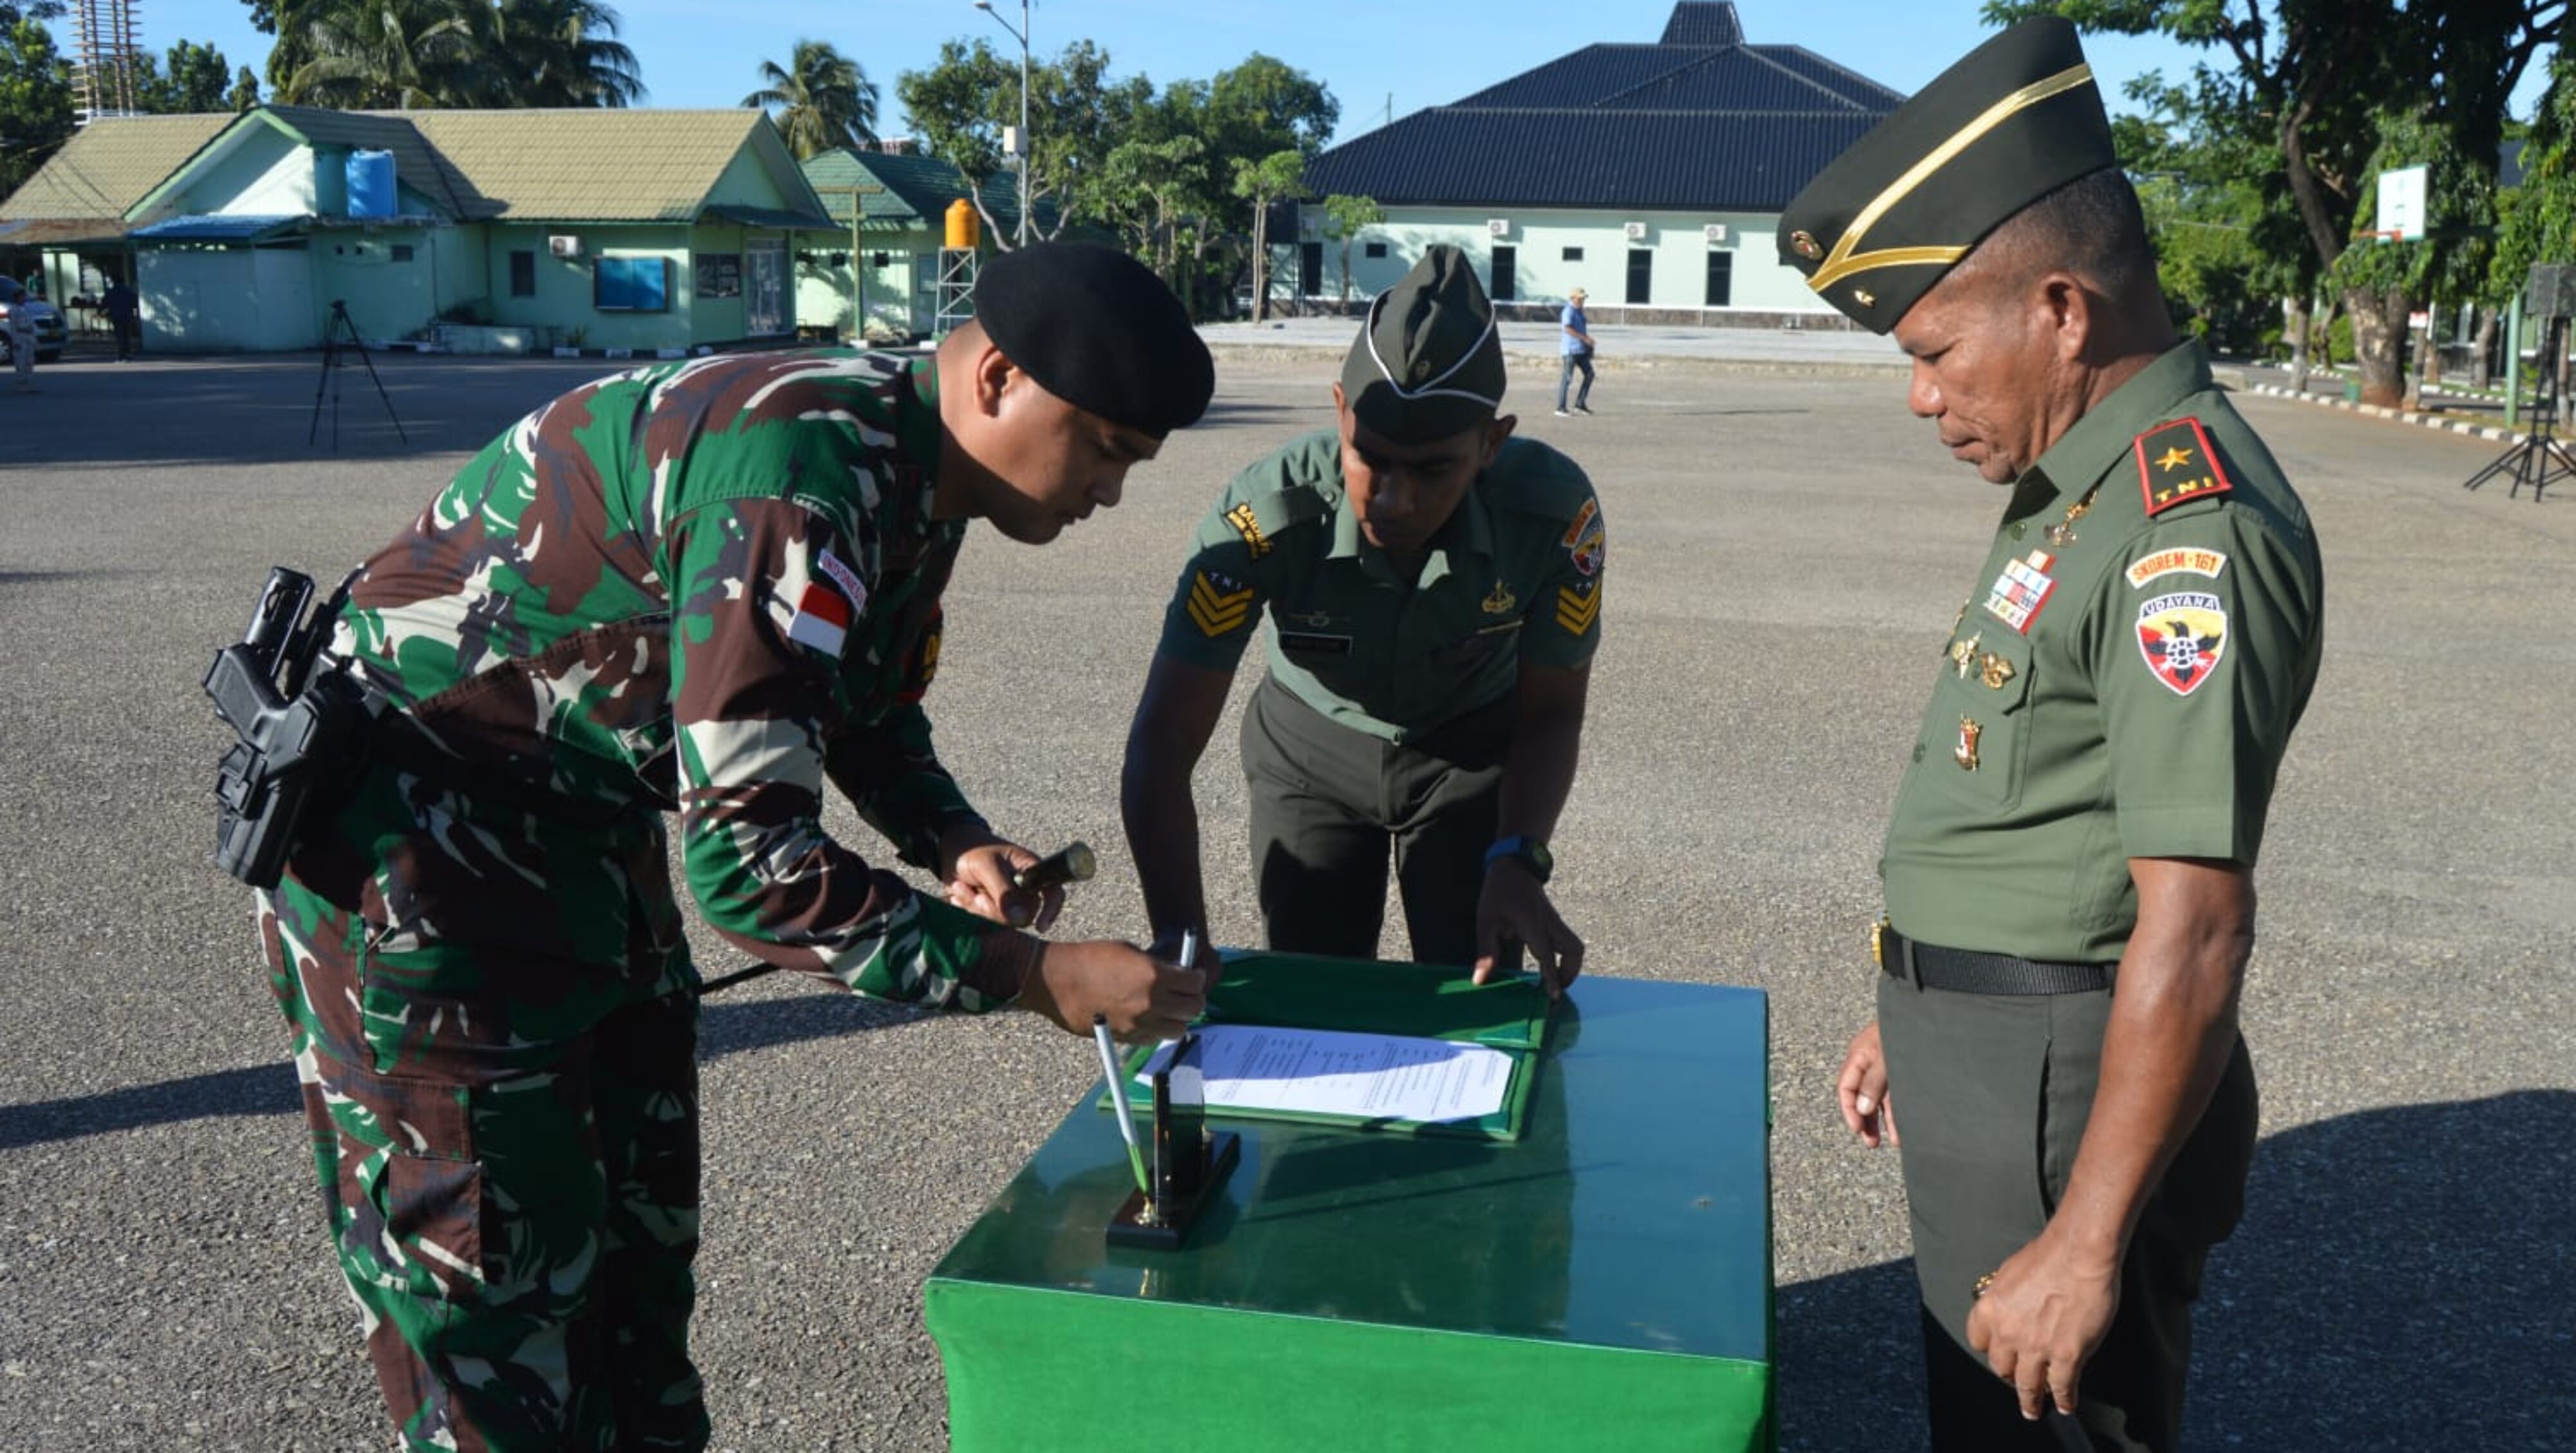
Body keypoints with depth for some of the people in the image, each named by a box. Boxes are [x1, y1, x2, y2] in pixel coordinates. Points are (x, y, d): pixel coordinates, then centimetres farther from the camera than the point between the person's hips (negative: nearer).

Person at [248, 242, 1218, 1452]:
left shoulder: (911, 472, 0)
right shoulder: (802, 483, -30)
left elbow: (869, 715, 14)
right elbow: (743, 861, -33)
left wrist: (954, 843, -6)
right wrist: (1034, 976, -29)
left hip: (578, 822, 10)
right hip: (416, 841, -9)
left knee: (639, 1236, 19)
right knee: (500, 1304, 0)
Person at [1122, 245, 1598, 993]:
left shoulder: (1553, 509, -31)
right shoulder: (1264, 515, -35)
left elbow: (1549, 712, -16)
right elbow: (1161, 749, -32)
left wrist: (1517, 859, -32)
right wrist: (1181, 946, -39)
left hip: (1474, 751, 1)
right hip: (1310, 750, 0)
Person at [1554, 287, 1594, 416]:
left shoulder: (1579, 311, 17)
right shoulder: (1569, 311, -12)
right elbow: (1567, 329, -26)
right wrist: (1584, 338, -25)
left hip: (1581, 350, 9)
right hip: (1571, 349, -9)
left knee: (1589, 374, 5)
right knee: (1567, 378, -7)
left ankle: (1580, 404, 9)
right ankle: (1560, 409, -2)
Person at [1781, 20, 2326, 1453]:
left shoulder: (2190, 528, -22)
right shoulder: (2078, 486, 9)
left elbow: (2194, 929, -25)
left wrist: (2086, 1244, -23)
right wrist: (1916, 1013, 21)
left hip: (2062, 1082, -9)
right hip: (1985, 1056, 10)